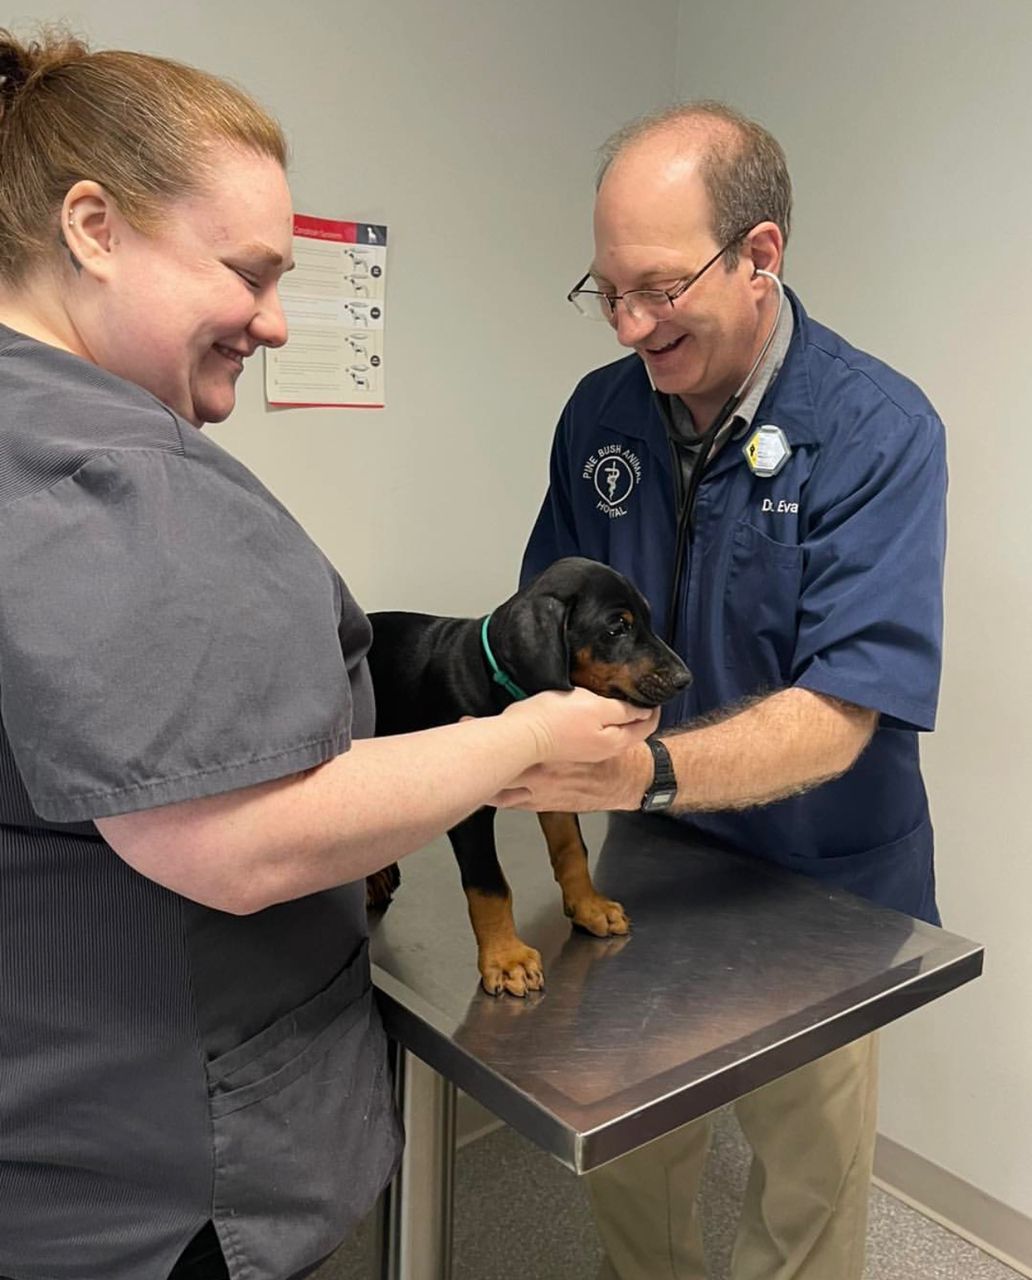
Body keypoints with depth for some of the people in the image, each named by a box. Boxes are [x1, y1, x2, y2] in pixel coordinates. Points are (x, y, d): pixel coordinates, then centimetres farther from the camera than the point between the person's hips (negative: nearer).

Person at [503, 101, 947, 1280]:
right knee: (623, 1162, 19)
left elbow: (836, 719, -27)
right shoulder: (601, 411, -5)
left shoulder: (876, 431, -19)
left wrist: (643, 771, -43)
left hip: (818, 892, -3)